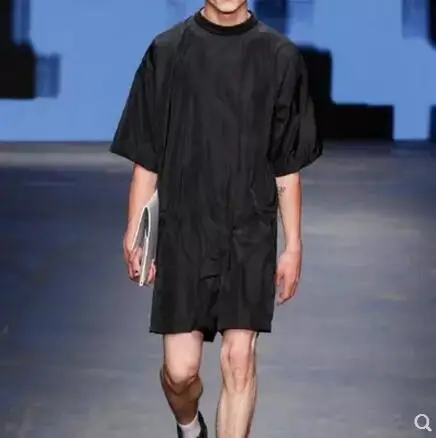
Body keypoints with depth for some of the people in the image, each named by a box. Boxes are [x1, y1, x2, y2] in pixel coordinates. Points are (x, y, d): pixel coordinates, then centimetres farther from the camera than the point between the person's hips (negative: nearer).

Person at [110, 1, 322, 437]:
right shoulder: (167, 52, 1)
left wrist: (293, 245, 4)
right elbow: (146, 158, 5)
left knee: (239, 360, -8)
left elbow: (288, 166, 5)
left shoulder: (279, 57, 1)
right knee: (180, 368, 1)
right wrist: (134, 233, 2)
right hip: (184, 233, 0)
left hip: (251, 235, 0)